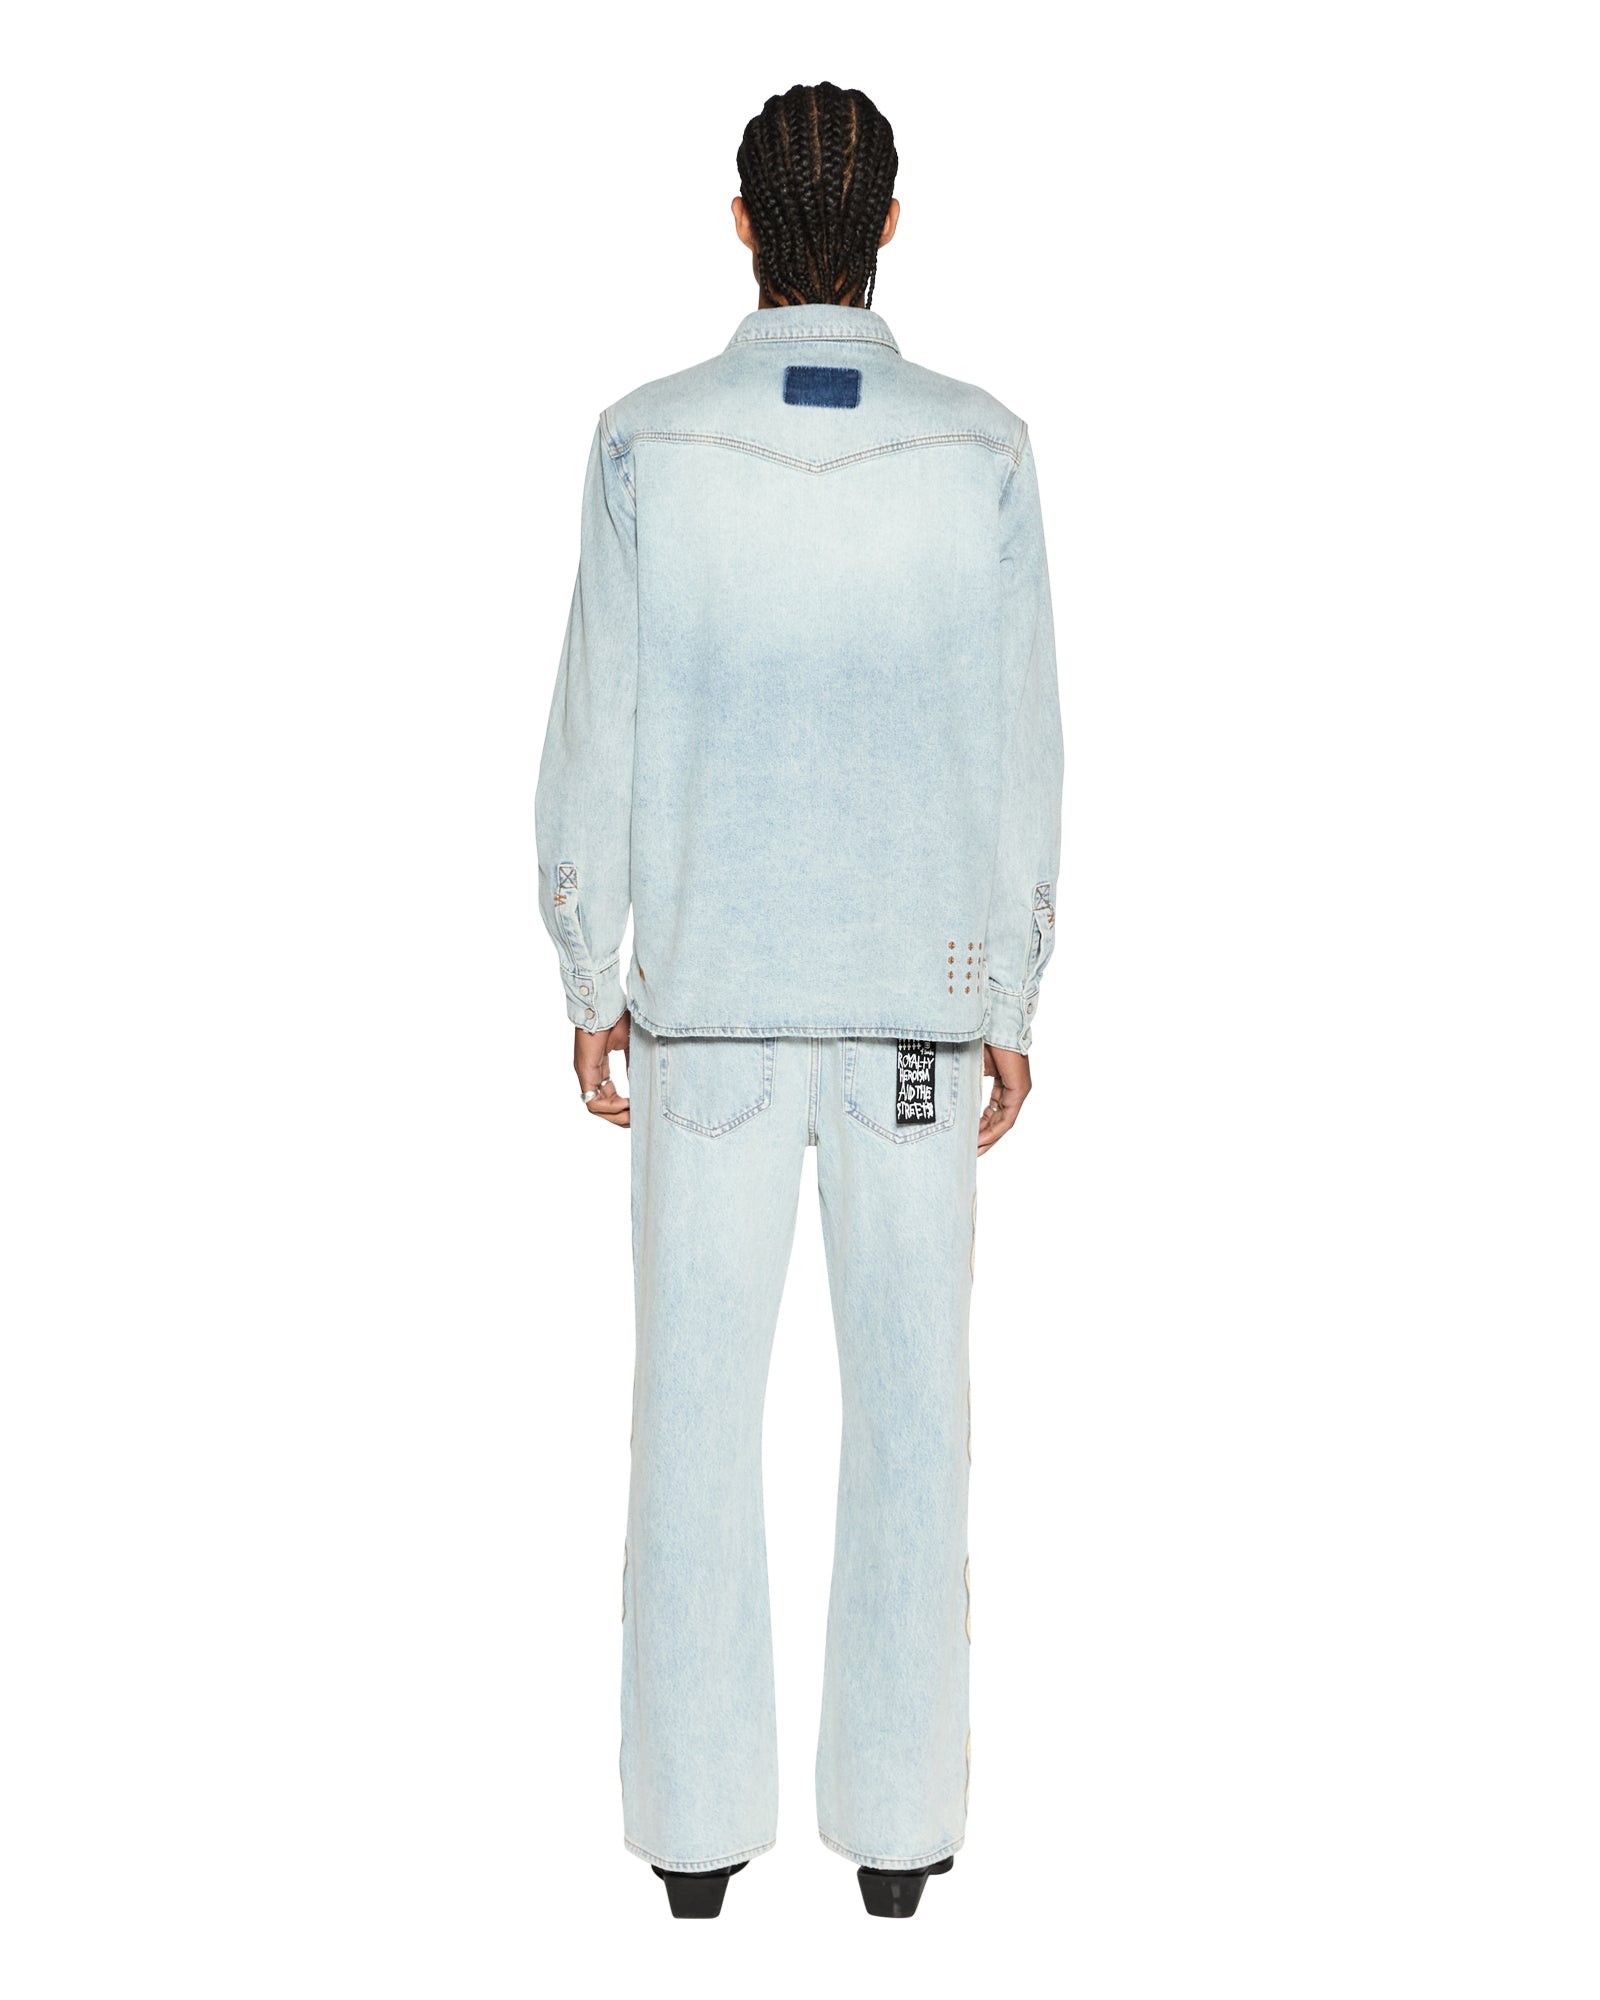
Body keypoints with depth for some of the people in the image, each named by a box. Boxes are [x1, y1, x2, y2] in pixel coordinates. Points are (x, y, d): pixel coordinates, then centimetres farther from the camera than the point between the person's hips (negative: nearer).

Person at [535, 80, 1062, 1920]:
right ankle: (895, 1814, 16)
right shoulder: (981, 455, -4)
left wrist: (590, 985, 7)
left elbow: (595, 737, -4)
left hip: (708, 996, 0)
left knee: (700, 1404, 8)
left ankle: (700, 1816, 16)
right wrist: (1012, 1006, 6)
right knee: (907, 1405, 9)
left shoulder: (650, 446, -6)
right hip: (917, 1001, 1)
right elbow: (1019, 758, -3)